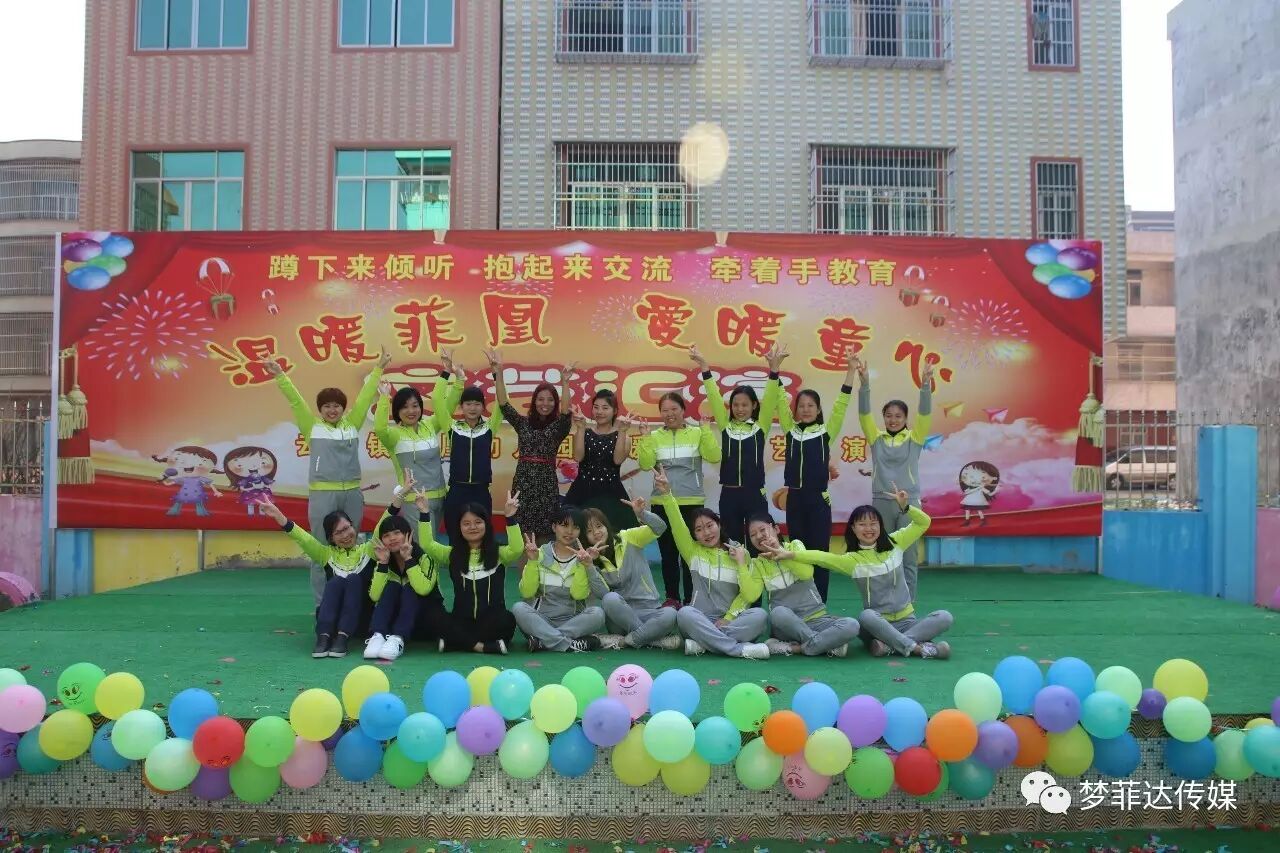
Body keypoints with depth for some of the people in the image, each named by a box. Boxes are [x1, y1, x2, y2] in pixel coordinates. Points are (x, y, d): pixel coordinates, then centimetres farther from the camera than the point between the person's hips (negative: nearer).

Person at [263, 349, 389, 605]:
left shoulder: (352, 425, 9)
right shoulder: (312, 427, 5)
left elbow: (365, 397, 8)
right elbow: (295, 400, -1)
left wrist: (378, 369, 7)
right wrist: (280, 375, -9)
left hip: (352, 493, 3)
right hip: (322, 493, -2)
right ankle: (322, 604, 7)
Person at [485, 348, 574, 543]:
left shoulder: (559, 426, 4)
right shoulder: (522, 423, 9)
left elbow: (565, 411, -16)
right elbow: (503, 404, -2)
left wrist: (565, 382, -31)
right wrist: (498, 373, -14)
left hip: (547, 483, -1)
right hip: (523, 481, 1)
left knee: (544, 536, 1)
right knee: (522, 537, 1)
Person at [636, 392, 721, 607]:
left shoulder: (697, 433, 1)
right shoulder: (655, 436, 5)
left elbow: (714, 457, -12)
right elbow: (645, 464, -6)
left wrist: (706, 430, -18)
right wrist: (645, 438, -14)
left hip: (692, 502, -2)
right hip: (662, 503, 2)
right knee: (668, 553, 10)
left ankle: (690, 599, 13)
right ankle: (672, 598, 22)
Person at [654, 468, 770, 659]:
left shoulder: (739, 553, 8)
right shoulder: (693, 551, 9)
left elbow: (750, 595, 1)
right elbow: (677, 525, -11)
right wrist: (666, 493, -23)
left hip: (732, 621, 1)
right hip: (701, 621, 0)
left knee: (759, 615, -29)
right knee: (685, 613, -33)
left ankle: (703, 643, -28)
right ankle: (739, 648, -33)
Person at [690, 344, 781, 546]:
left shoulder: (760, 426, 1)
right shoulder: (725, 426, 6)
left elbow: (770, 399, -11)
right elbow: (714, 396, -1)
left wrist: (773, 368, -24)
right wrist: (704, 366, -10)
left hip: (755, 494, -2)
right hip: (729, 494, 2)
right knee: (732, 545, 8)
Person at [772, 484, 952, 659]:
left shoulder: (894, 543, 5)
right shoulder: (852, 559, -3)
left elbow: (924, 522, 4)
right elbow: (821, 557, -16)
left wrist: (905, 506, -14)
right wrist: (788, 554, -29)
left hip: (906, 621, 3)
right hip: (877, 624, -3)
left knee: (945, 617, -23)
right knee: (866, 615, -37)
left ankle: (890, 644, -30)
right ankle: (917, 647, -33)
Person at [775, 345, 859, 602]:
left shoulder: (826, 431, 1)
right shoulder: (791, 430, 7)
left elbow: (841, 403, -6)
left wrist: (851, 370, -14)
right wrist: (775, 368, -5)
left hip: (818, 499, -2)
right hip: (794, 498, 3)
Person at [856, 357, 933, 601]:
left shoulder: (914, 438, 4)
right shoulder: (876, 439, 6)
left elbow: (925, 413, -8)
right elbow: (864, 413, -5)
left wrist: (925, 383, -24)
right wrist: (864, 383, -20)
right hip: (881, 501, 1)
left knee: (908, 557, 2)